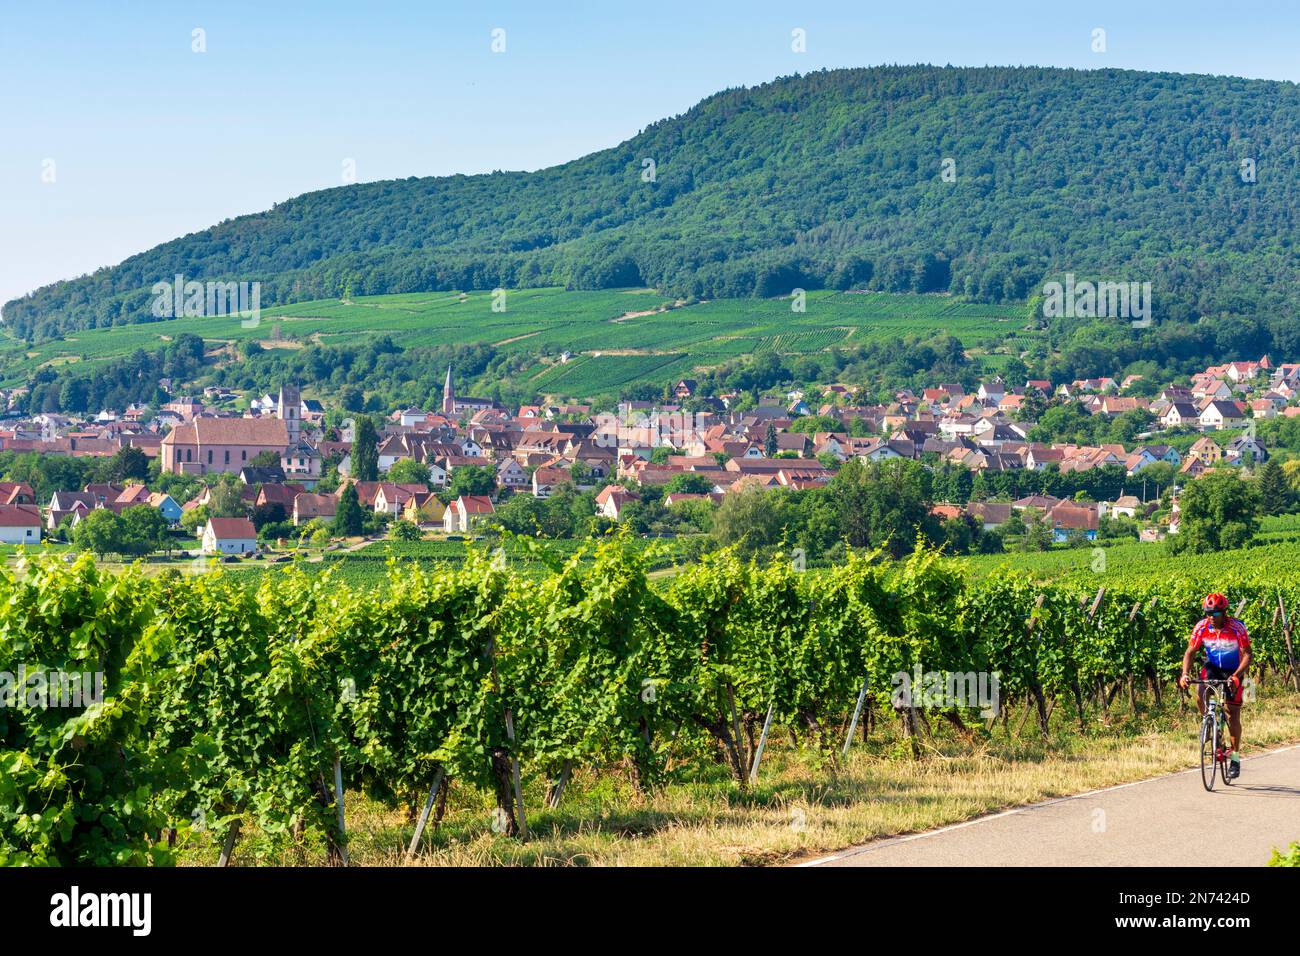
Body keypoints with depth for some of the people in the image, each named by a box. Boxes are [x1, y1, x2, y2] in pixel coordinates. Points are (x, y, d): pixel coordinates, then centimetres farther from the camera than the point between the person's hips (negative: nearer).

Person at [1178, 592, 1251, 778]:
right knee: (1200, 696, -28)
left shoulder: (1237, 628, -25)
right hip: (1212, 667, 2)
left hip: (1233, 670, -2)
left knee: (1233, 714, -5)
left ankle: (1235, 757, 9)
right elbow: (1190, 652, -13)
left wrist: (1236, 676, -40)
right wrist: (1184, 674, -29)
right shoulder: (1201, 627, -17)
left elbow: (1247, 655, -25)